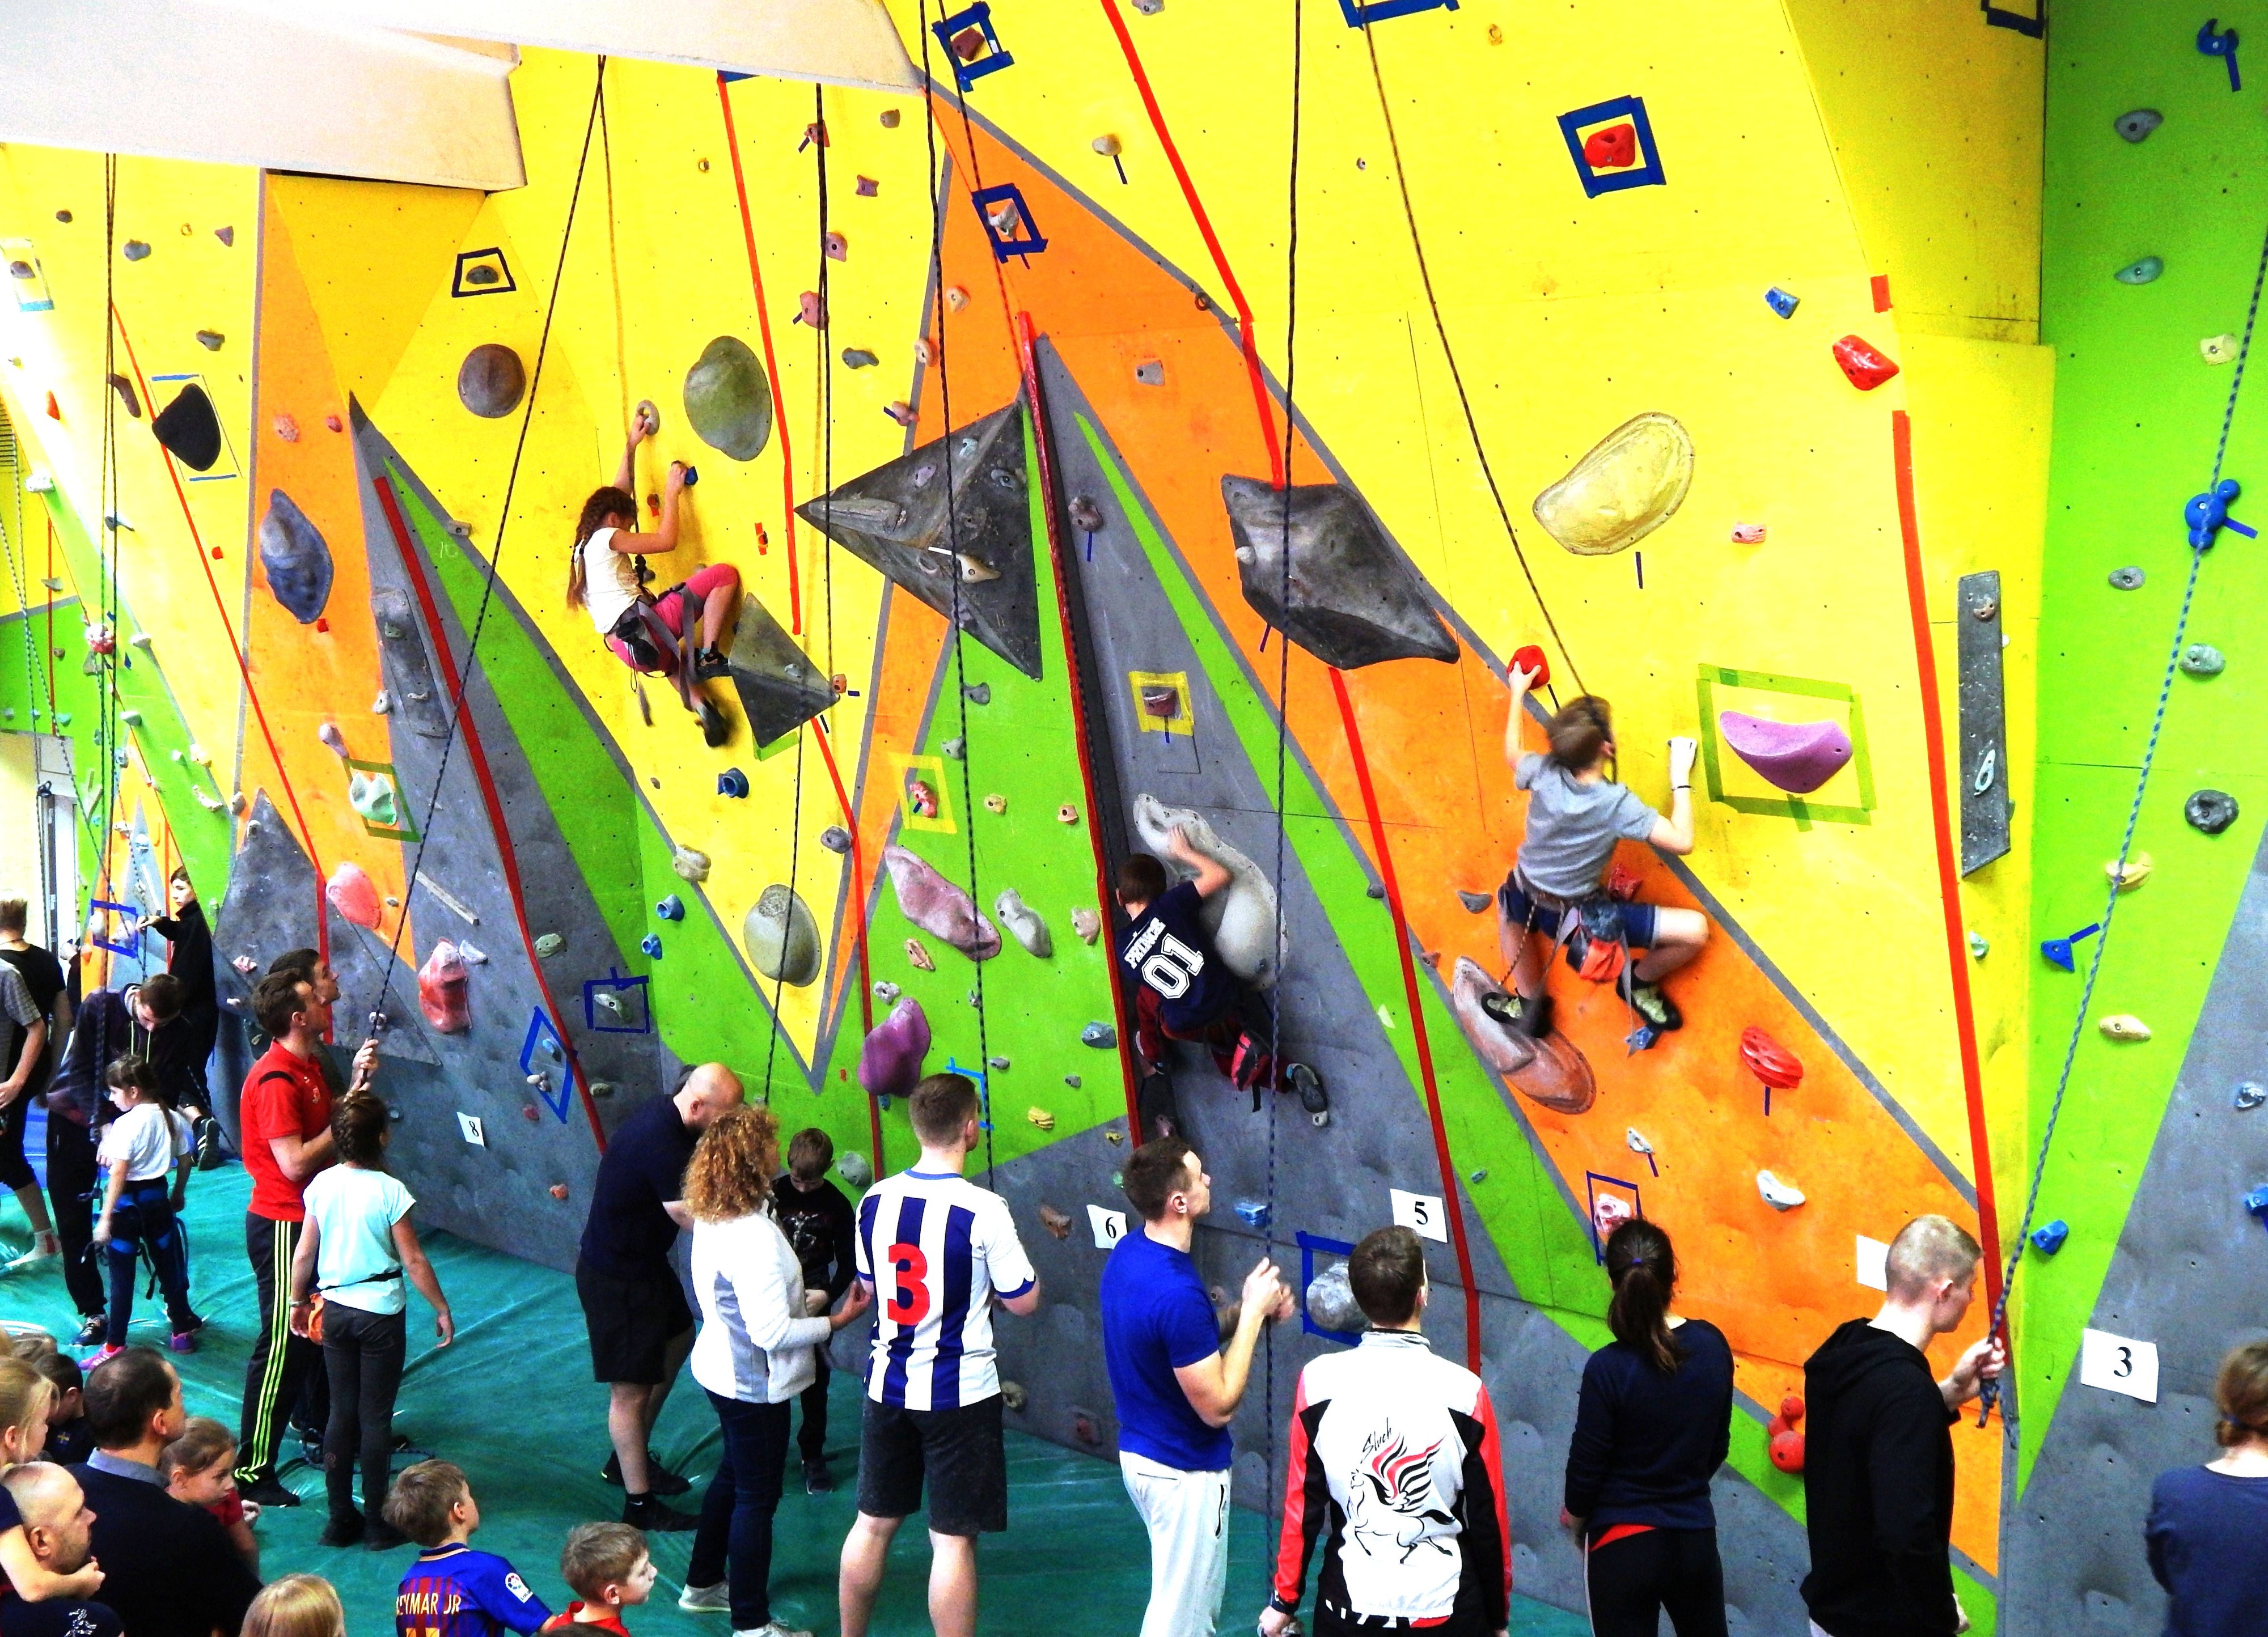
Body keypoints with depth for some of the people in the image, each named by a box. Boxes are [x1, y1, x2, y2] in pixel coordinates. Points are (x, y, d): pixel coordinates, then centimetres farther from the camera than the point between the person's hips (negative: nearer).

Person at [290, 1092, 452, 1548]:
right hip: (381, 1315, -4)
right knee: (376, 1417, 4)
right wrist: (442, 1310, -1)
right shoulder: (390, 1191, -16)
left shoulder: (322, 1185, -4)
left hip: (335, 1311, 4)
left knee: (341, 1414, 12)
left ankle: (340, 1519, 17)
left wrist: (298, 1302, 19)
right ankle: (378, 1523, 10)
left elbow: (304, 1253, 3)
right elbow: (414, 1262, -13)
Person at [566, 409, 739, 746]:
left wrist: (630, 446, 37)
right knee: (725, 574, -10)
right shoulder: (607, 537, -2)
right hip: (643, 627, -9)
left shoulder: (585, 544, 22)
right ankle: (708, 657, -13)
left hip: (626, 647, 9)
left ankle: (700, 707, 25)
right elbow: (666, 540, -6)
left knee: (673, 658, 46)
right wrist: (672, 492, 4)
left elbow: (617, 493, 33)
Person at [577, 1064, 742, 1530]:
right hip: (615, 1277, -11)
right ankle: (640, 1504, 13)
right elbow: (694, 1218, -26)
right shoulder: (660, 1142, -32)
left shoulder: (664, 1118, -1)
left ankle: (629, 1457, 39)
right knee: (631, 1387, 1)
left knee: (678, 1338, 25)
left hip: (643, 1261, 11)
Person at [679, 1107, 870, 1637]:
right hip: (754, 1383, -9)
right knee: (757, 1497, 4)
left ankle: (703, 1584, 42)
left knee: (733, 1475, 26)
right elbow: (772, 1332, -29)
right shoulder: (755, 1236, -30)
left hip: (722, 1369, 9)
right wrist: (837, 1321, -19)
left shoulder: (711, 1221, -1)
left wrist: (806, 1303, 15)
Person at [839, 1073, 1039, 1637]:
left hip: (888, 1385, 5)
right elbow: (1023, 1300, -10)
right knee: (953, 1540, 3)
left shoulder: (875, 1200, -2)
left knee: (873, 1524, 18)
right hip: (959, 1394, -5)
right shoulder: (983, 1210, -18)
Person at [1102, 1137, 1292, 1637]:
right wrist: (1253, 1313, -18)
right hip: (1184, 1473, -9)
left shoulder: (1129, 1254, -3)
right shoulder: (1177, 1293, -31)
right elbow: (1218, 1407, -24)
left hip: (1141, 1452, 9)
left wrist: (1249, 1311, -1)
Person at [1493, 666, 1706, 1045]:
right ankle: (1640, 983, 25)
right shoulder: (1619, 804, -28)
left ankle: (1528, 1004, 47)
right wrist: (1681, 780, -13)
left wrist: (1518, 692, 20)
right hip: (1580, 918, -4)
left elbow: (1512, 751, 7)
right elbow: (1683, 842, -25)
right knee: (1695, 930, -1)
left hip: (1525, 904, 4)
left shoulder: (1543, 774, -17)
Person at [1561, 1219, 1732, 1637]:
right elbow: (1718, 1445, 5)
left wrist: (1576, 1518, 8)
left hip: (1623, 1547, -4)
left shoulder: (1608, 1368, -21)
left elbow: (1586, 1465, -12)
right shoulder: (1712, 1345, -7)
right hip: (1696, 1538, 4)